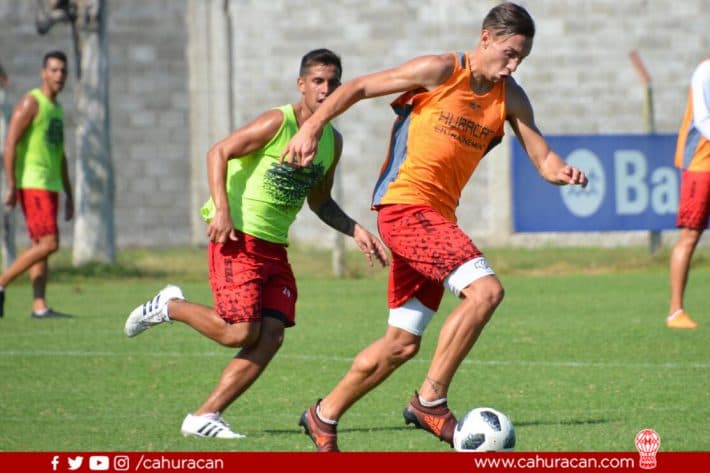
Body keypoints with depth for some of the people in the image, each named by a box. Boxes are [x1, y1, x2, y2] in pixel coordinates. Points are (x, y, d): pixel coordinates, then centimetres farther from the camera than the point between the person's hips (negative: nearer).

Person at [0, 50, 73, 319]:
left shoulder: (57, 109, 19)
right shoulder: (31, 103, -8)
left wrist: (68, 194, 22)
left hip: (50, 185, 9)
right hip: (32, 184, -9)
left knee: (41, 246, 4)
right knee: (48, 243, -15)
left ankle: (39, 306, 2)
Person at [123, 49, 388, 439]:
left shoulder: (333, 141, 10)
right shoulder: (278, 122, -13)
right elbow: (218, 152, -13)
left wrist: (356, 231, 9)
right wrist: (221, 210, -24)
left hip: (274, 247, 7)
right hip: (238, 237, -7)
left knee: (271, 336, -7)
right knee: (240, 332, -15)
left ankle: (204, 417, -2)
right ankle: (170, 307, 12)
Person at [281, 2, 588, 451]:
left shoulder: (510, 98, 8)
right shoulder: (440, 72, -9)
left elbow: (542, 156, 5)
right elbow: (357, 87, -4)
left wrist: (562, 172, -17)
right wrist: (311, 127, -14)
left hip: (438, 217, 7)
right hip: (404, 204, -7)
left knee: (402, 343, 11)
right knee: (486, 289, -24)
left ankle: (324, 416, 27)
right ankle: (431, 401, -16)